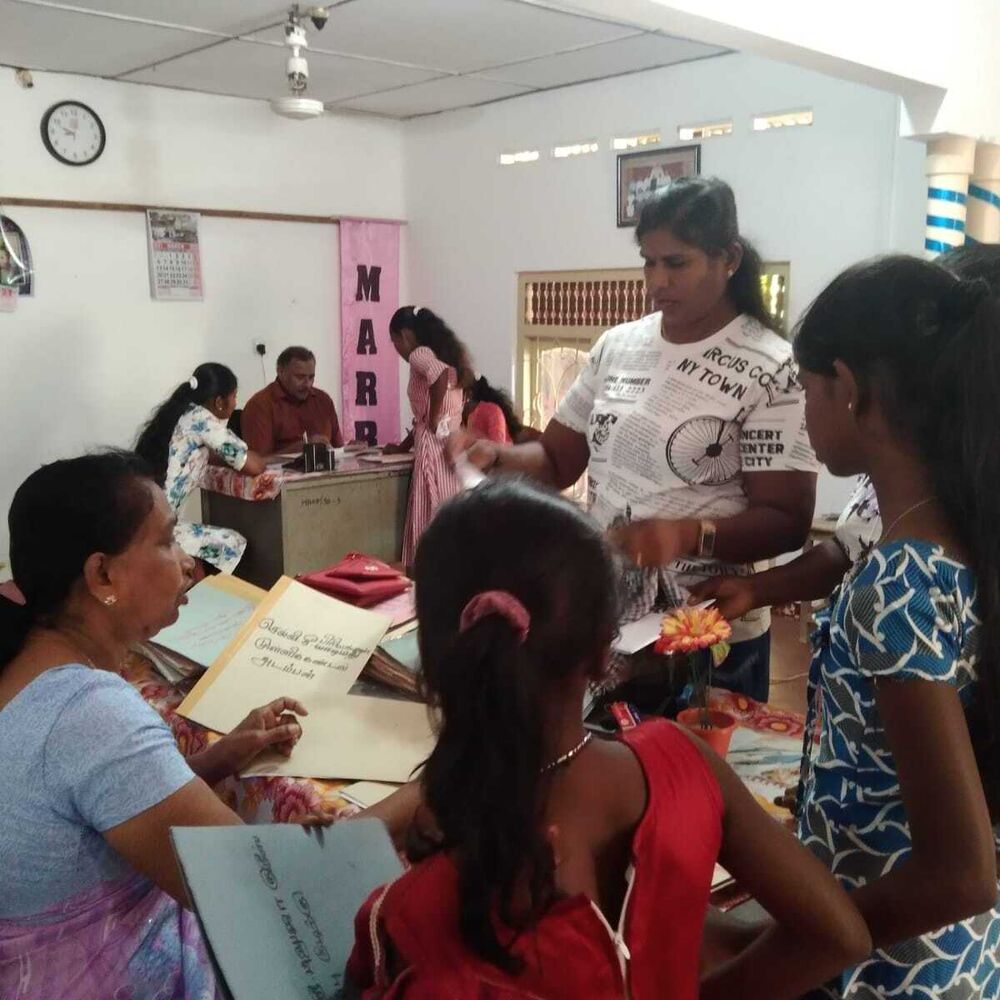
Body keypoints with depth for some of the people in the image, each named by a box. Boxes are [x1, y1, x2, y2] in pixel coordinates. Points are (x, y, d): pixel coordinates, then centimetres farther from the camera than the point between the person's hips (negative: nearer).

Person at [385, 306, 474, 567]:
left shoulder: (419, 354, -4)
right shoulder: (446, 356, 20)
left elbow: (440, 373, -28)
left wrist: (433, 419, -17)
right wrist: (402, 447, 28)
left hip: (435, 451, -8)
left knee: (431, 524, -4)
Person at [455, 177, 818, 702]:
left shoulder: (770, 368, -12)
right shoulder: (617, 346, 3)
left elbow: (787, 521, -14)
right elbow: (557, 458, 8)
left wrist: (690, 535, -30)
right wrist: (497, 457, -12)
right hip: (602, 617, 5)